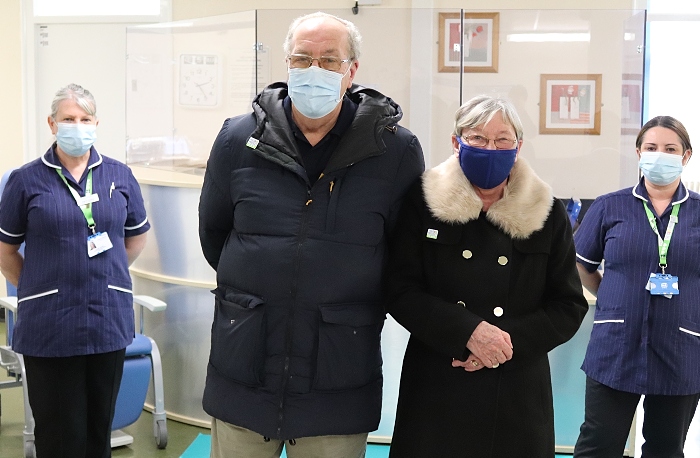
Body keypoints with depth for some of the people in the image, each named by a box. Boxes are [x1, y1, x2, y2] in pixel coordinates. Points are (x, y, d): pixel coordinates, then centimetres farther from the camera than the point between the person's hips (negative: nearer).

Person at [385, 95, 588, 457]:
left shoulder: (548, 215, 2)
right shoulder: (423, 203, -1)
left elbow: (569, 306, 3)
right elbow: (401, 292, -5)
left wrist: (509, 340, -14)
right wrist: (469, 332, -19)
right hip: (436, 390, -1)